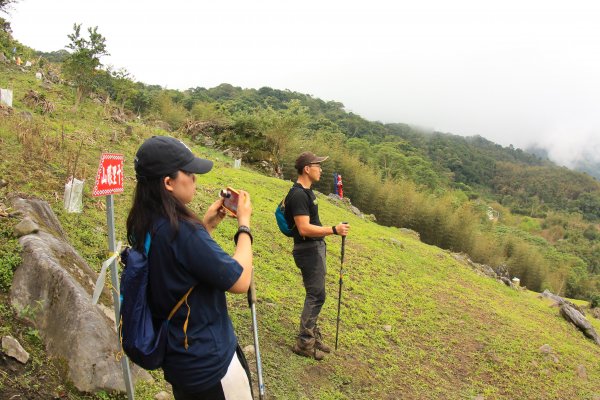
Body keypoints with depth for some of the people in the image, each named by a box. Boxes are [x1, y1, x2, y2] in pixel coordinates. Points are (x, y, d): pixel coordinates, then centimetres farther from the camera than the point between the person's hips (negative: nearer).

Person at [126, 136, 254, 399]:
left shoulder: (143, 227, -4)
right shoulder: (182, 230, -30)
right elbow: (240, 281, -23)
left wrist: (206, 225, 3)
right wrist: (244, 222, -13)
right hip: (210, 363, -8)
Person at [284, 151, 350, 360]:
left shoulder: (306, 192, 13)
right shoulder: (298, 195, -20)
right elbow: (304, 229, -27)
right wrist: (334, 230, -27)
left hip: (316, 247, 10)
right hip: (308, 250, -10)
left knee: (315, 294, 16)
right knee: (316, 295, -5)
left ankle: (313, 335, 28)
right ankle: (304, 343, 6)